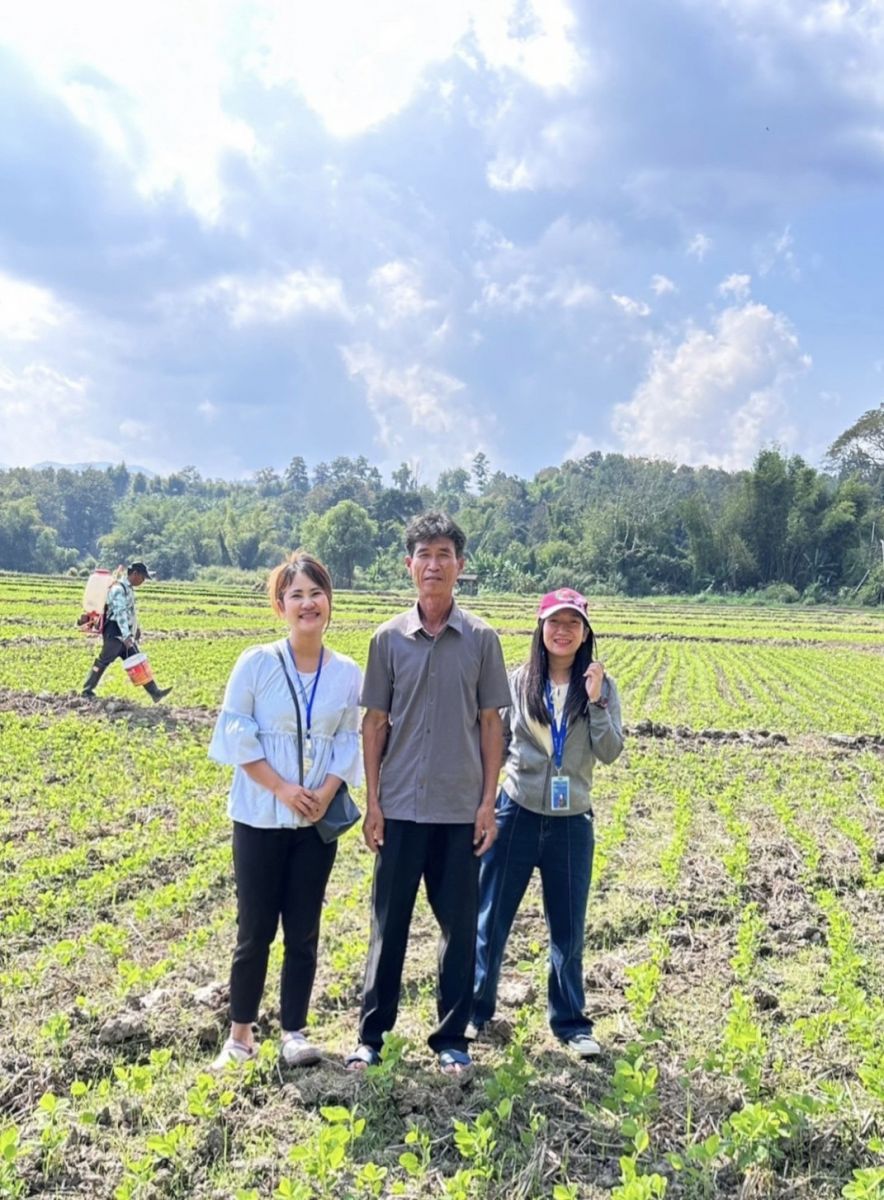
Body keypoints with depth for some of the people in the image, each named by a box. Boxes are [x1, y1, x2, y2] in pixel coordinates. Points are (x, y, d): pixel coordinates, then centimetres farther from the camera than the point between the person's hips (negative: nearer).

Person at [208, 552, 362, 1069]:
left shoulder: (348, 673, -2)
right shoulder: (256, 662, -9)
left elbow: (350, 742, 2)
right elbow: (236, 735, -8)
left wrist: (327, 792, -13)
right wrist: (282, 788, -14)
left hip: (318, 819, 2)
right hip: (260, 817, -2)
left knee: (304, 931, 9)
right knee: (256, 929, 5)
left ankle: (294, 1032, 22)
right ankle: (241, 1031, 23)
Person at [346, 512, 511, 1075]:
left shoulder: (481, 638, 0)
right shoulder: (389, 638, 0)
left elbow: (491, 724, 2)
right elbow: (374, 723, 4)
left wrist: (489, 802, -2)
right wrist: (372, 802, 0)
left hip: (460, 809, 0)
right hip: (400, 807, 0)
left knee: (459, 925, 9)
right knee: (389, 923, 9)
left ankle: (452, 1037, 23)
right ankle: (372, 1035, 21)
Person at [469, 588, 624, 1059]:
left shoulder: (600, 686, 0)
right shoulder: (517, 682, -1)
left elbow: (610, 753, -8)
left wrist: (595, 702, -19)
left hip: (571, 824, 0)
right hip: (516, 815, 0)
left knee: (568, 930, 11)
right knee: (491, 919, 10)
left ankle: (571, 1022, 27)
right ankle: (476, 1009, 28)